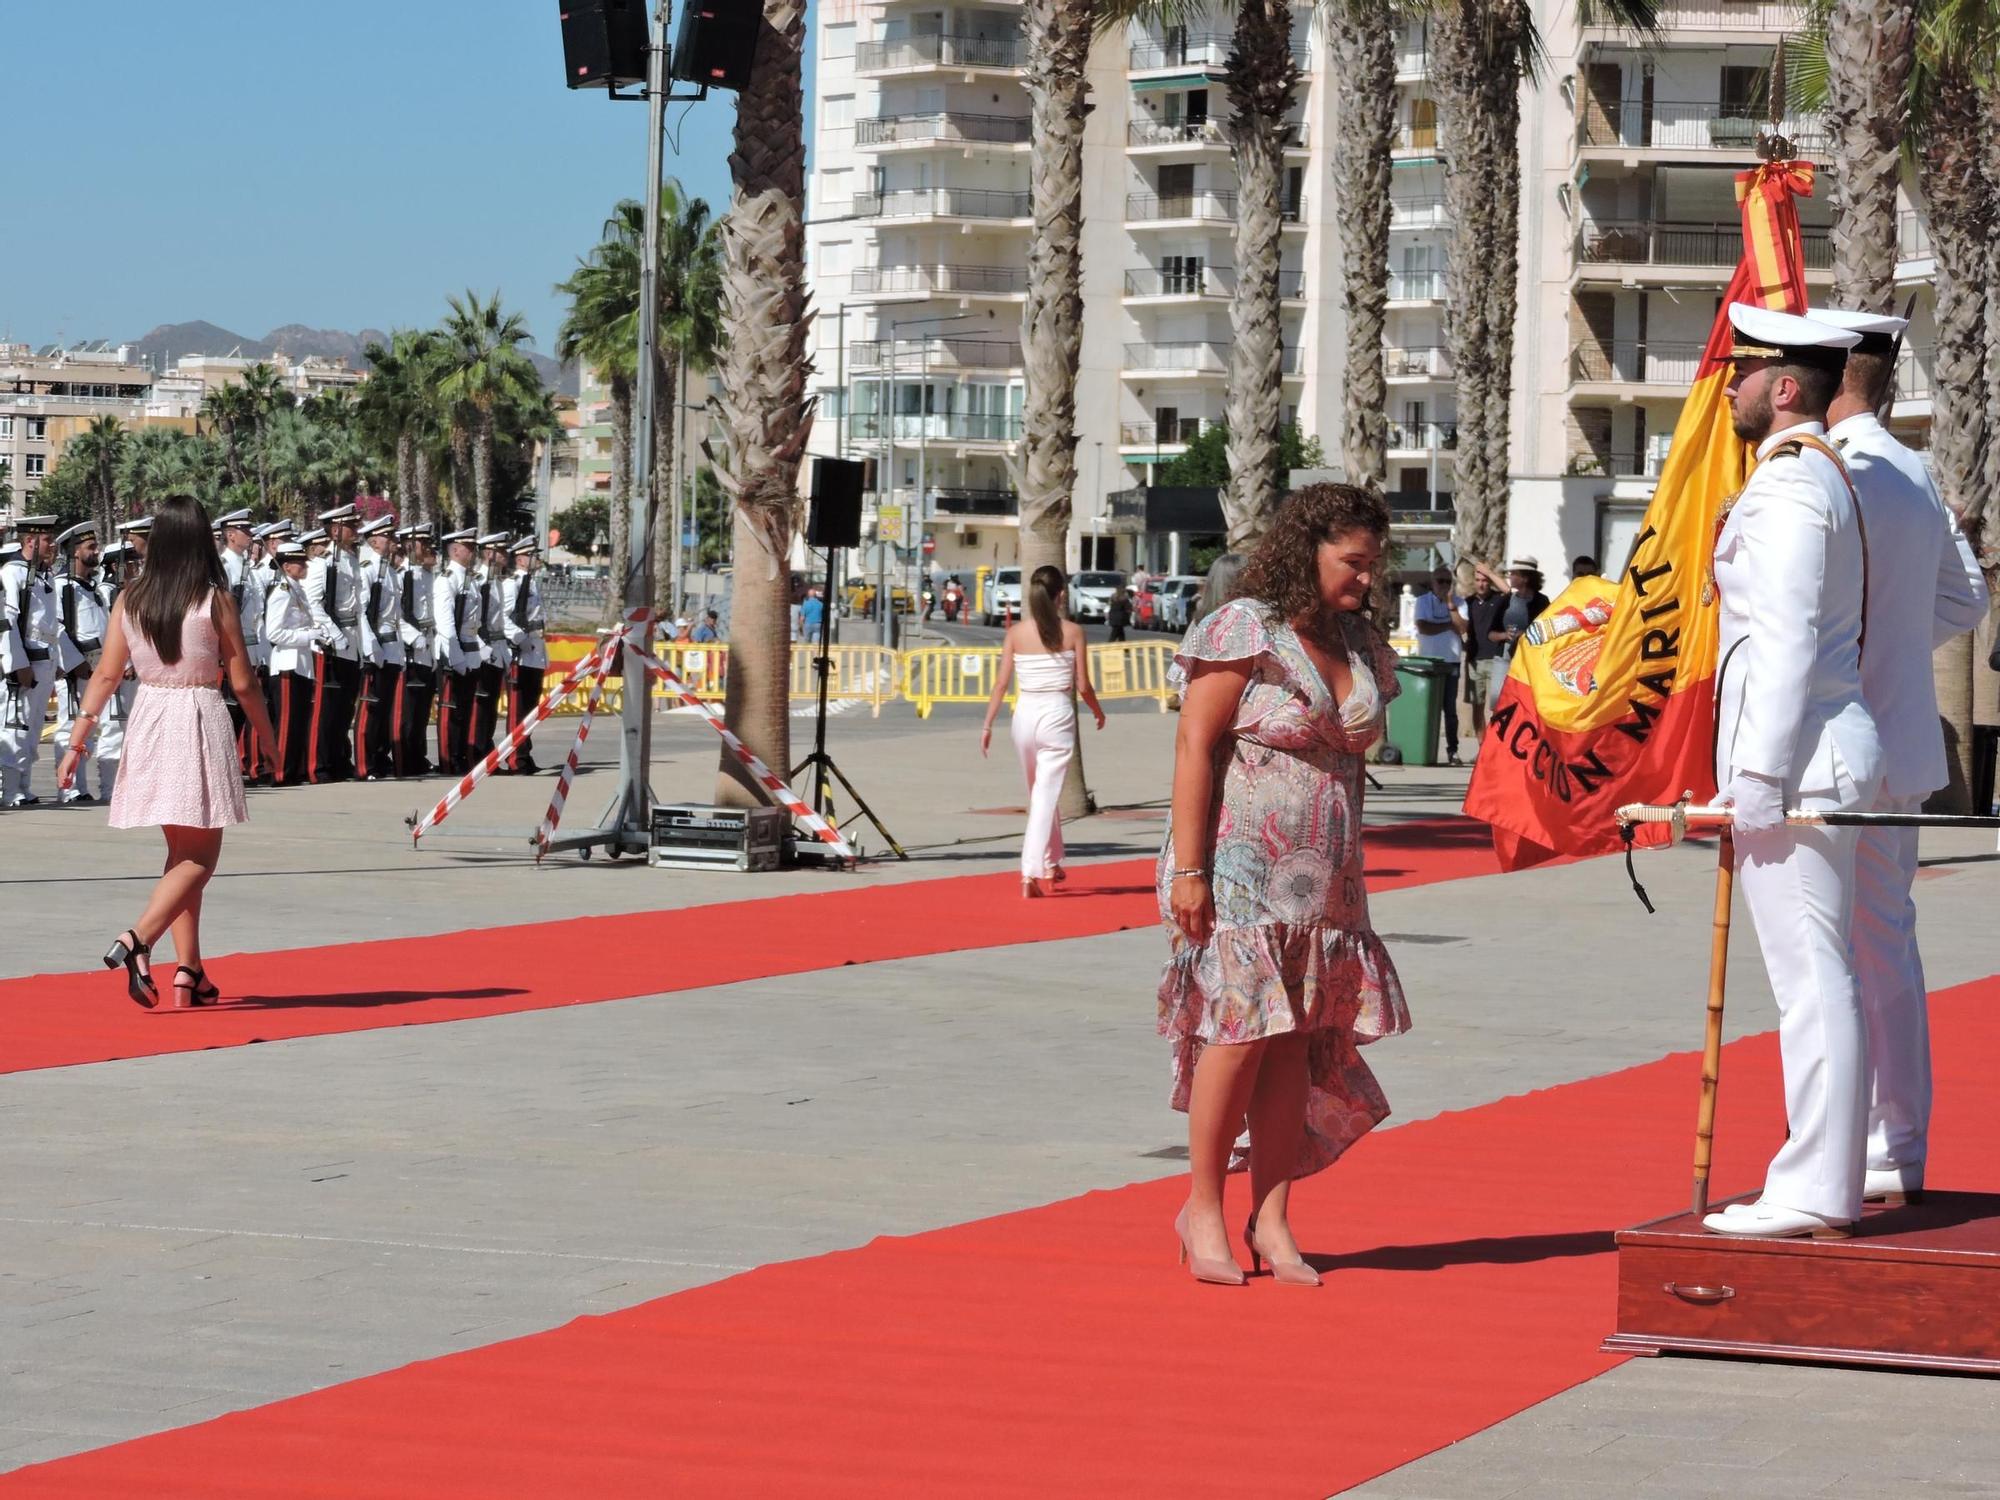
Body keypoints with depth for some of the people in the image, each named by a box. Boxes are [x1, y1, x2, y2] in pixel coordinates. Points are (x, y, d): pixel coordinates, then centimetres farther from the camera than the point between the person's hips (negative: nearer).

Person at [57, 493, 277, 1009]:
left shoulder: (130, 598, 2)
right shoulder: (215, 600, -9)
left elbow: (106, 675, 2)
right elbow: (242, 681, -5)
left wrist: (78, 740, 7)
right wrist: (266, 733, 10)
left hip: (149, 720, 5)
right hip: (200, 721, -5)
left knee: (182, 852, 16)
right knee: (200, 856, -1)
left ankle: (189, 972, 15)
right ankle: (137, 940, -23)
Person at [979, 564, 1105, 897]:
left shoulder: (1016, 633, 0)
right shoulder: (1072, 632, -6)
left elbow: (1001, 683, -1)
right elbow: (1083, 685, -3)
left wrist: (987, 725, 6)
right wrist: (1098, 711, 16)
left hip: (1025, 714, 3)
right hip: (1058, 715, -3)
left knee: (1039, 793, 21)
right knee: (1046, 797, -4)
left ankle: (1051, 864, 34)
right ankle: (1030, 875, -13)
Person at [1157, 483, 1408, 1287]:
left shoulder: (1361, 647, 14)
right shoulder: (1244, 631, -7)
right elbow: (1195, 747, -11)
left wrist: (1347, 880, 17)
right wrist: (1188, 868, -16)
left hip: (1322, 881, 6)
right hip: (1241, 866, -6)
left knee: (1295, 1043, 2)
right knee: (1242, 1027, -11)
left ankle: (1271, 1220, 6)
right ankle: (1203, 1209, 1)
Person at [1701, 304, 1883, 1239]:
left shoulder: (1786, 485, -14)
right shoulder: (1824, 474, 18)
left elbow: (1786, 640, -20)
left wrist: (1758, 776, -20)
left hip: (1795, 758, -11)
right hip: (1832, 750, 11)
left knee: (1810, 976, -9)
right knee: (1824, 975, 13)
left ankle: (1813, 1194, -8)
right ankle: (1827, 1180, 18)